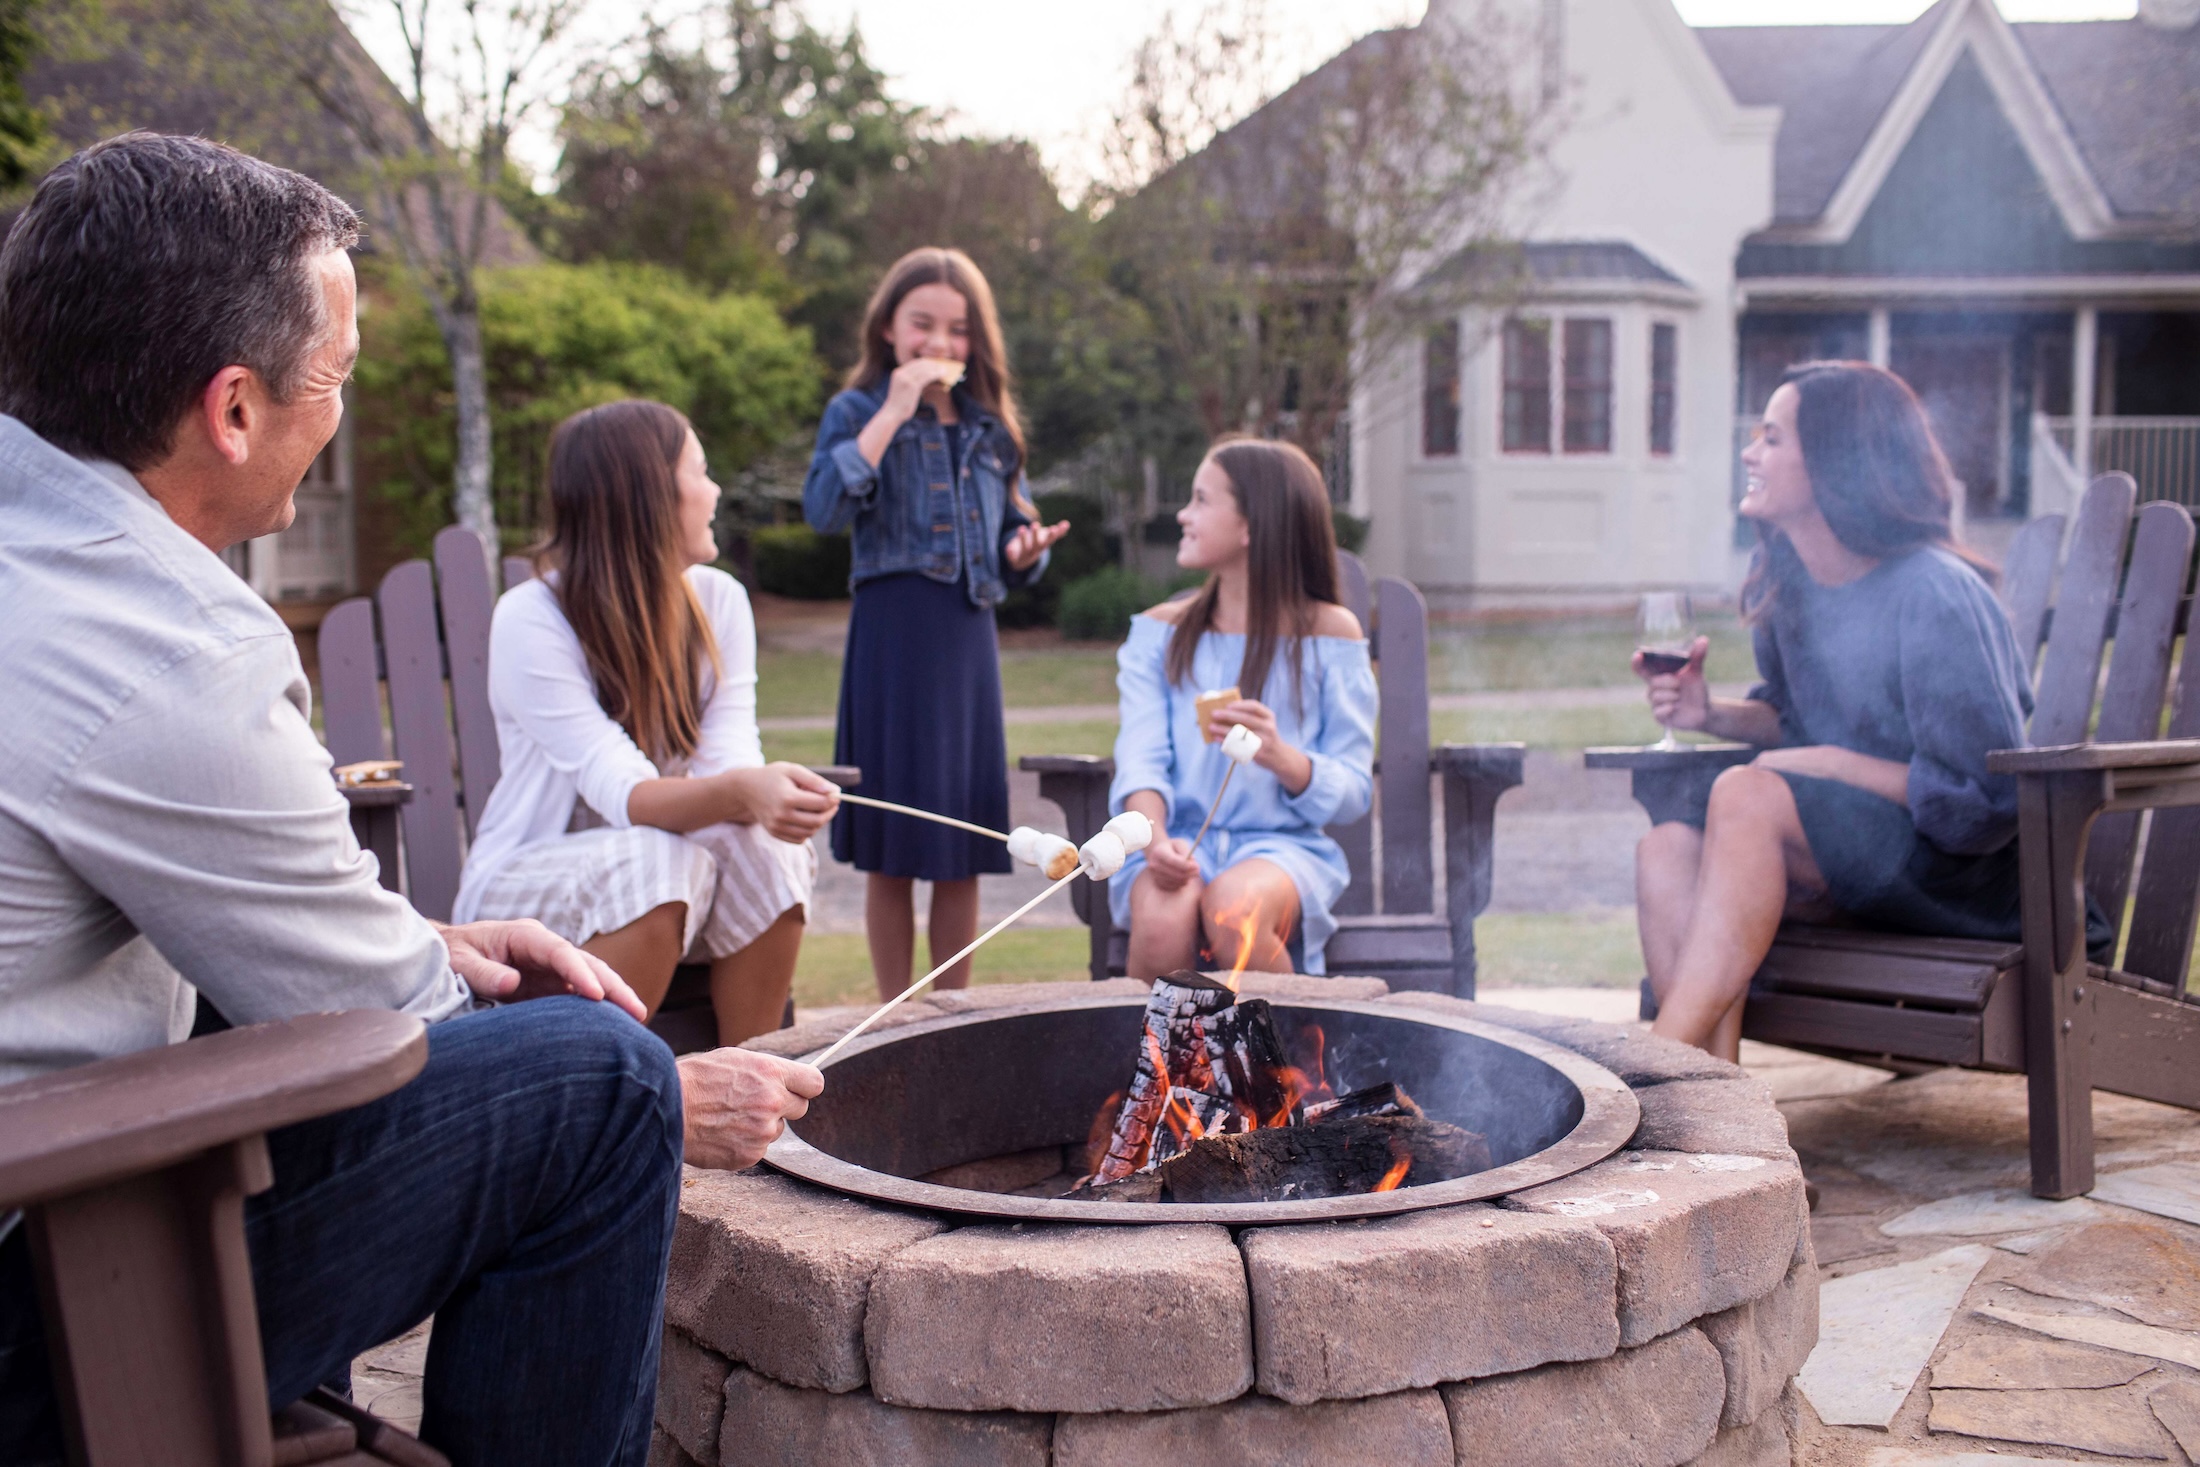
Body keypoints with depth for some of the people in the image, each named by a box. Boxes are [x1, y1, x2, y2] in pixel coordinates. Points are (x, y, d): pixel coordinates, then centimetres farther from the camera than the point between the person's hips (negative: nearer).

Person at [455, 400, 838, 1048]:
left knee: (763, 848, -26)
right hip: (527, 885, -4)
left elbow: (729, 758, -15)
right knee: (657, 862, -34)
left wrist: (765, 791, -39)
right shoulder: (530, 620, -19)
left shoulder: (718, 600, -3)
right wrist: (740, 791, -49)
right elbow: (623, 793, -29)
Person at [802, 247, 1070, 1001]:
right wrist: (894, 412, -16)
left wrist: (1023, 550, -3)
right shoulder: (857, 412, 2)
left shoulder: (990, 426, 15)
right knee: (892, 843, 1)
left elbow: (1013, 526, 21)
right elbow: (824, 508, -16)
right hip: (893, 633, -4)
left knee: (964, 847, 7)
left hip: (968, 635, 4)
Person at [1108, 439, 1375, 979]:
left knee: (1234, 910, -35)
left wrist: (1279, 756, -19)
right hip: (1182, 841, 1)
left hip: (1283, 845, -1)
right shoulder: (1159, 631, 13)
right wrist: (1155, 838, -22)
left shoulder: (1329, 633, 6)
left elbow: (1354, 791, 2)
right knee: (1161, 921, -33)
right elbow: (1140, 759, -1)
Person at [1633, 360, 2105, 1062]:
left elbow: (1986, 799, -18)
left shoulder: (1936, 595, -18)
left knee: (1748, 795, -32)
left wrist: (1831, 764, -16)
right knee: (1668, 852, -21)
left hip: (1970, 869, -7)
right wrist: (1711, 714, 2)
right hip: (1844, 852, 7)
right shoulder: (1789, 581, 6)